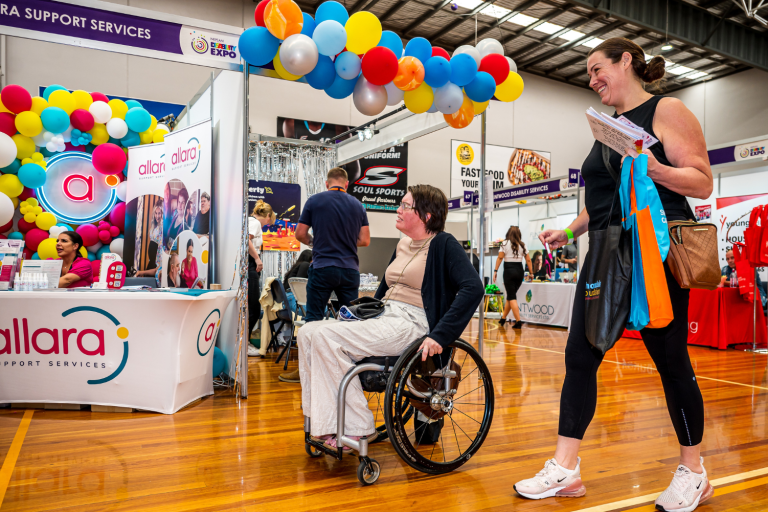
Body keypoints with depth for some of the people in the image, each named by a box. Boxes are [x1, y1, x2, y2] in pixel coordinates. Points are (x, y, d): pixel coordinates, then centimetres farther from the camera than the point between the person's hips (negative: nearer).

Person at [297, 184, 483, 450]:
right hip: (383, 317, 8)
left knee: (326, 337, -23)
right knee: (308, 332, -8)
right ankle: (323, 421, -9)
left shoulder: (443, 244, -6)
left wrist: (439, 335, -25)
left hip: (410, 323, -8)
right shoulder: (402, 245, 18)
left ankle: (354, 427, -13)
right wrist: (361, 314, 18)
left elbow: (473, 288, -19)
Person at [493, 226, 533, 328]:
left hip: (509, 270, -4)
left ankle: (518, 321, -12)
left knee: (512, 297, -3)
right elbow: (528, 260, 7)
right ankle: (503, 318, 24)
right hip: (519, 271, 4)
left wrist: (495, 271, -6)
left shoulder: (505, 243, -1)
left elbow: (500, 258, -8)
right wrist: (531, 273, 11)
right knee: (511, 295, 15)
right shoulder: (522, 245, 10)